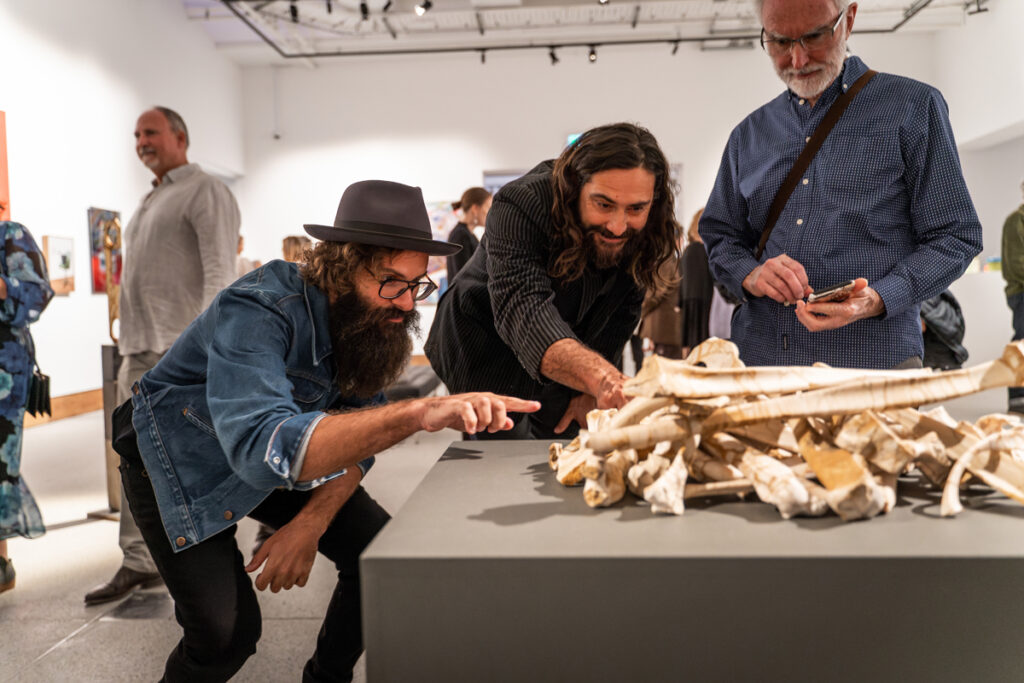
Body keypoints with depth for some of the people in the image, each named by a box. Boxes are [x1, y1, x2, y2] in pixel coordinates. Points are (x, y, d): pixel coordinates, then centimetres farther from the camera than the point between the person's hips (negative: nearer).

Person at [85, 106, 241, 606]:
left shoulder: (204, 191, -4)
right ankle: (138, 564, 20)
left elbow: (220, 274, -16)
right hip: (139, 352, 9)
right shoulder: (150, 201, 24)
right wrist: (130, 341, 19)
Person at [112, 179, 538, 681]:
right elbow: (264, 447, -53)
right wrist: (420, 413, -62)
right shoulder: (257, 313, -36)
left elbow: (358, 433, -10)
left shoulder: (374, 317, -16)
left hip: (283, 461, 6)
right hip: (183, 459, -5)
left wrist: (310, 524, -24)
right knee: (226, 631, -18)